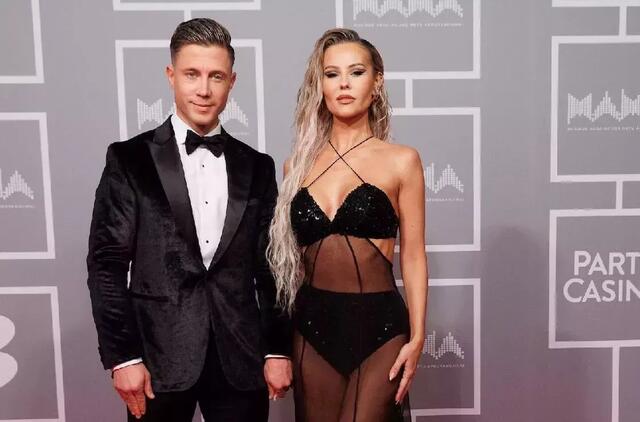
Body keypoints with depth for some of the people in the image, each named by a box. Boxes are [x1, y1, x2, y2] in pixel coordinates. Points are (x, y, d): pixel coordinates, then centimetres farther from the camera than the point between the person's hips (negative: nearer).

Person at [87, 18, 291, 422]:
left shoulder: (256, 166, 5)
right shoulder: (130, 160, -2)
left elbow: (270, 266, 6)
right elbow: (107, 264, -3)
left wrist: (278, 350, 4)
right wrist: (121, 356, -8)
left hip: (241, 358, 2)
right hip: (159, 356, -2)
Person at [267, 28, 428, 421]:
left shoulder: (401, 160, -2)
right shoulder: (299, 163, 6)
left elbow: (413, 257, -1)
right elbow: (289, 255, 12)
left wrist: (417, 338, -6)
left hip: (379, 324, -3)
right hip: (313, 323, 3)